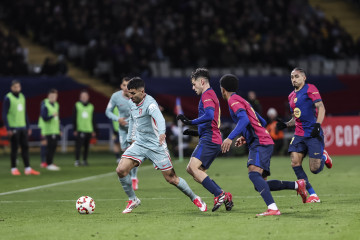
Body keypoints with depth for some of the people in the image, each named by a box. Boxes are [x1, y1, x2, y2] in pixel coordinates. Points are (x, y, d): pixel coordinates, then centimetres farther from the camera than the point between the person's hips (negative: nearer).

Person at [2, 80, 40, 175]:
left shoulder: (22, 97, 13)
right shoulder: (8, 98, -7)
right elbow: (4, 115, -9)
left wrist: (28, 127, 16)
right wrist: (8, 128, -15)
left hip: (23, 127, 6)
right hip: (13, 128, -6)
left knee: (25, 147, 3)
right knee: (14, 148, -1)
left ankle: (28, 168, 5)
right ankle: (14, 169, 7)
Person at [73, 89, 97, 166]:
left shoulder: (91, 106, 12)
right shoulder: (77, 105, 3)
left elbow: (93, 119, 14)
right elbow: (74, 118, 1)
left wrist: (94, 130, 9)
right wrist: (75, 129, -6)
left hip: (89, 130, 3)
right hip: (80, 130, -3)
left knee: (86, 146, 6)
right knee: (78, 145, -9)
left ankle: (85, 160, 13)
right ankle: (77, 161, -6)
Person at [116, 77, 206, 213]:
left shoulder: (150, 103, -21)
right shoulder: (133, 104, 5)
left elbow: (159, 118, -41)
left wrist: (161, 133, -60)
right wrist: (129, 138, 26)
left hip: (156, 146, -7)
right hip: (139, 144, 7)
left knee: (171, 178, -2)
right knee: (121, 170, -11)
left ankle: (195, 198, 20)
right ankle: (133, 200, 8)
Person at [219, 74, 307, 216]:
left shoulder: (233, 100, -4)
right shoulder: (241, 100, 26)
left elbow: (244, 120, -22)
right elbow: (262, 122, 29)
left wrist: (230, 138, -26)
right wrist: (245, 138, 28)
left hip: (260, 144, -10)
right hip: (262, 142, 10)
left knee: (254, 173, -28)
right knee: (260, 185, 10)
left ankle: (273, 208, -42)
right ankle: (297, 185, 15)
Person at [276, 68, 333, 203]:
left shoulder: (310, 89, -2)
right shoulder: (291, 96, 19)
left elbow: (321, 108, -11)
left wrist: (317, 125, -23)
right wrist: (286, 125, 9)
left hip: (313, 134, -7)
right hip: (299, 135, 7)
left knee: (315, 169, -10)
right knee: (295, 162, -13)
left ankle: (323, 157, 27)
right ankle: (312, 195, -6)